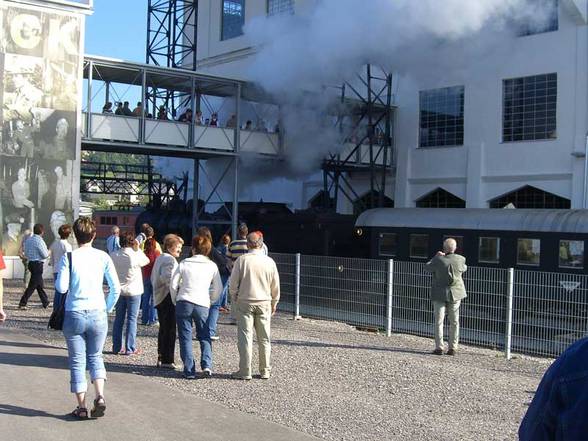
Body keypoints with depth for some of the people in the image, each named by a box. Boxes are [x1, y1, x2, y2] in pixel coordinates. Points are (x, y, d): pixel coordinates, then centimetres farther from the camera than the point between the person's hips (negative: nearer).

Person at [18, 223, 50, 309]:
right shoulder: (39, 240, -15)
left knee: (40, 285, 16)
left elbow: (26, 254, 16)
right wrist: (49, 252, 5)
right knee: (32, 285, -4)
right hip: (38, 264, -9)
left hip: (31, 263, 9)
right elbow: (45, 255, -15)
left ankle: (46, 303, 25)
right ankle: (22, 304, -4)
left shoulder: (28, 240, 9)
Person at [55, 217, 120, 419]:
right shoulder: (103, 257, -1)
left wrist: (58, 277, 10)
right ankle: (100, 396, 0)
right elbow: (116, 288, -2)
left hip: (74, 315, -2)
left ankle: (81, 407, 10)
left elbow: (61, 287, -11)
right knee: (95, 356, 18)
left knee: (77, 361, 9)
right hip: (98, 314, 2)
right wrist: (107, 308, 12)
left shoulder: (68, 258, -7)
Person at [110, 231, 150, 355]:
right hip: (133, 291, -4)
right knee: (132, 319, 3)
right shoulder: (136, 255, -15)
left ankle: (117, 347, 17)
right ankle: (130, 348, 3)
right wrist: (138, 249, 5)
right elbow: (146, 261, 4)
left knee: (119, 318, 13)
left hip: (119, 290, 4)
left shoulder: (113, 255, -4)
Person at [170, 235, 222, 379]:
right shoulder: (212, 266, 5)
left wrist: (175, 301, 16)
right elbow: (218, 288, 8)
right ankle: (206, 365, -5)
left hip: (184, 303, -1)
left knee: (185, 337, 6)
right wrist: (211, 301, 22)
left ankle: (189, 370, 2)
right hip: (202, 305, 1)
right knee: (204, 336, 14)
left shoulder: (184, 263, 2)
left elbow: (173, 285, 2)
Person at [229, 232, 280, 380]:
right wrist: (274, 303, 19)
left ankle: (245, 372, 2)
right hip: (264, 303, 2)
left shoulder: (242, 260, -8)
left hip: (245, 302, -2)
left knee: (245, 337, 2)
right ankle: (265, 371, 15)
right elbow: (275, 286, 5)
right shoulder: (269, 262, -1)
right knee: (264, 338, 10)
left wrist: (234, 299, 12)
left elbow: (233, 283, -5)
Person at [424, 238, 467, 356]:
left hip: (440, 294, -2)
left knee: (439, 321, 5)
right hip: (455, 293, 3)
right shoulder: (460, 259, -9)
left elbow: (427, 267, 0)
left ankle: (439, 347, 2)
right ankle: (453, 348, 10)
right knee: (454, 322, 10)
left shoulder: (438, 260, -17)